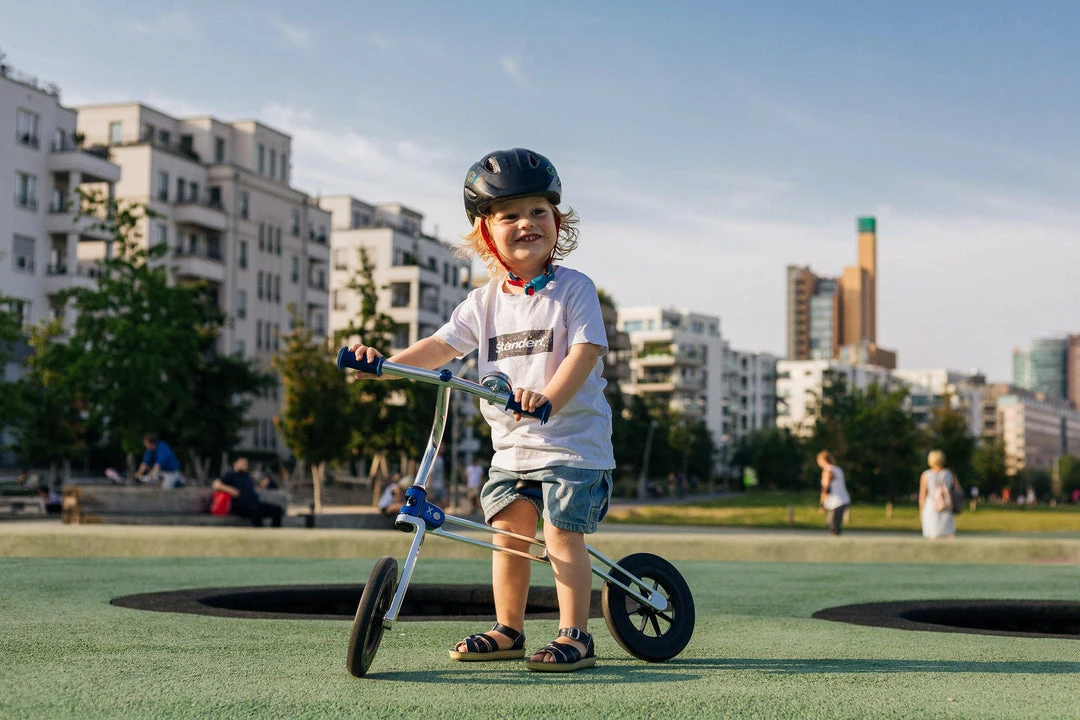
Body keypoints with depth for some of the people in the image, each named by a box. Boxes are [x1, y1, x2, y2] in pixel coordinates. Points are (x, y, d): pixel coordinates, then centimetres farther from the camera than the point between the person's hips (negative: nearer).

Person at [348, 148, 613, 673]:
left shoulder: (573, 289, -7)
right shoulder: (486, 301, 9)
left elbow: (586, 349, -18)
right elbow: (445, 344, 5)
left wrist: (547, 398, -34)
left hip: (572, 438, -5)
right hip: (511, 445, 6)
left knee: (561, 531, -11)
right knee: (508, 532, 7)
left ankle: (575, 636, -4)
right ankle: (508, 631, 21)